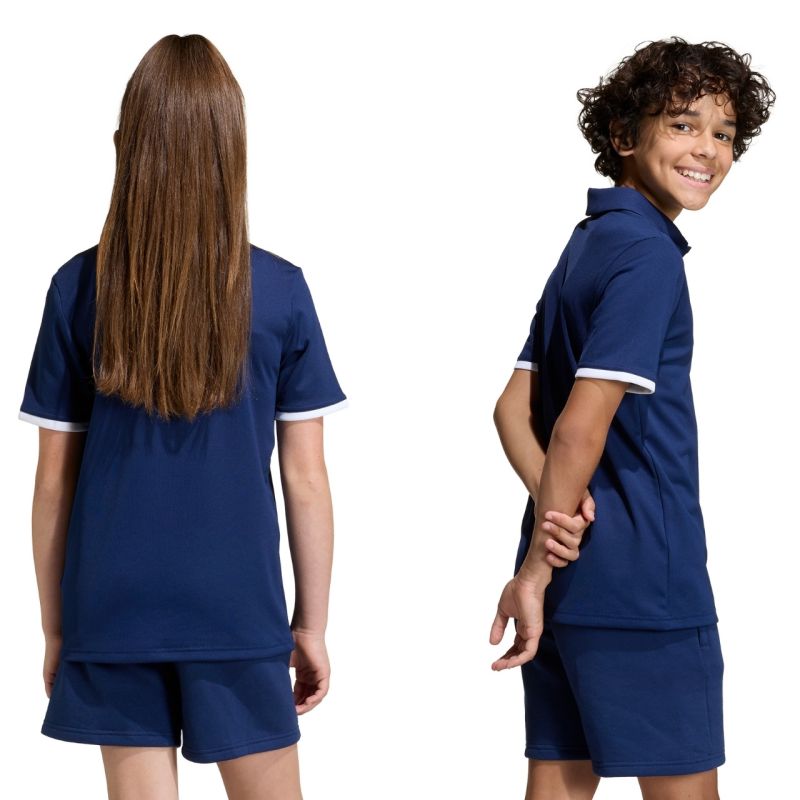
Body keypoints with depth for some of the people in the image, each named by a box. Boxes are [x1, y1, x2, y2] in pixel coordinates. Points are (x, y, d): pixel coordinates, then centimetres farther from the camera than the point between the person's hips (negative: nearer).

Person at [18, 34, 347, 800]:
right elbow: (306, 482, -2)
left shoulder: (79, 287, -3)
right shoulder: (279, 290, -5)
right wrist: (312, 625, 8)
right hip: (238, 613, -1)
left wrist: (55, 629, 11)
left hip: (114, 613, 1)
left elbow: (53, 483, 1)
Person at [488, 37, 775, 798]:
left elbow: (514, 408, 10)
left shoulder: (587, 245, 14)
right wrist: (534, 574, -13)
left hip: (573, 571, 9)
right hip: (641, 586, -9)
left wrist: (555, 508, -7)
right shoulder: (648, 254, -14)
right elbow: (581, 428, -20)